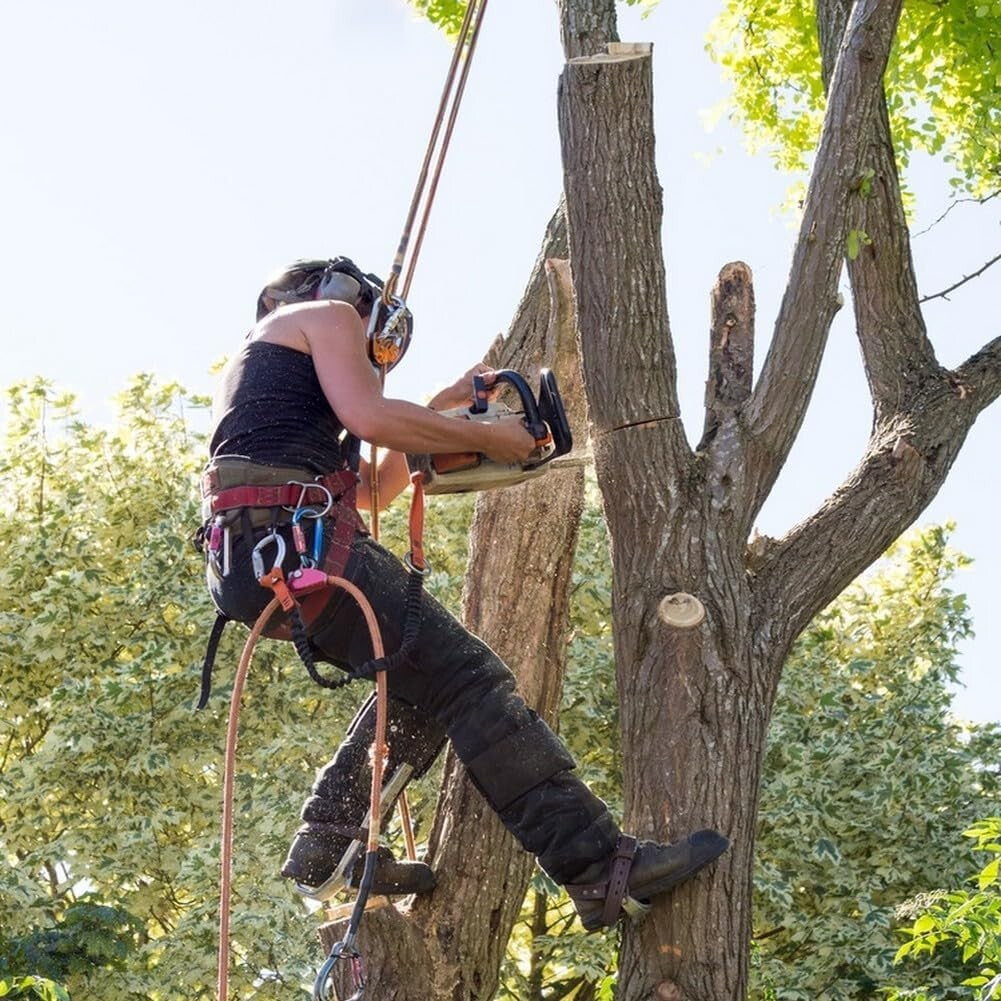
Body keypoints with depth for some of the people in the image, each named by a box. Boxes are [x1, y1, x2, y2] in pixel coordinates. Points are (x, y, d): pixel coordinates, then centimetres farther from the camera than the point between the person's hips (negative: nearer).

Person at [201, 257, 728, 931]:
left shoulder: (259, 358, 36)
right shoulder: (329, 313, 11)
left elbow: (375, 490, 34)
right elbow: (370, 419, -9)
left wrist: (439, 408, 34)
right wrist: (486, 437, 0)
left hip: (242, 563, 10)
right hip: (294, 540, -9)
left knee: (420, 678, 20)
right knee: (467, 678, -13)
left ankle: (328, 846, 11)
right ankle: (603, 869, -19)